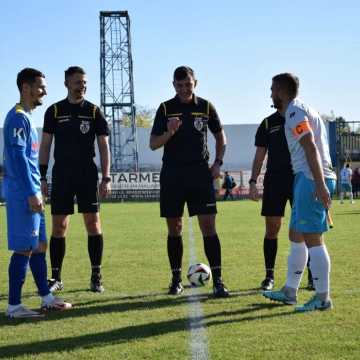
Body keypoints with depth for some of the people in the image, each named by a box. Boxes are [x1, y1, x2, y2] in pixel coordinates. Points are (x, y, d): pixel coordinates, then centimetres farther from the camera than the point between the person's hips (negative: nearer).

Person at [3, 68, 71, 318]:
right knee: (25, 248, -7)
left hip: (30, 191, 10)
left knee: (39, 245, 13)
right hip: (22, 192, -10)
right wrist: (32, 193, -21)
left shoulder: (27, 117, 17)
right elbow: (18, 157, -19)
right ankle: (14, 305, -2)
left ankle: (46, 298, 21)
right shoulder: (18, 117, -12)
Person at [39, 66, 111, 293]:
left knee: (93, 224, -3)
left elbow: (104, 146, 4)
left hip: (87, 174, 0)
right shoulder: (54, 111, 5)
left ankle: (96, 277, 5)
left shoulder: (94, 111, 4)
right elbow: (45, 145, 7)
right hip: (61, 174, 0)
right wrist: (42, 176, 0)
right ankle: (56, 278, 9)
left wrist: (106, 178, -3)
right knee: (58, 226, 1)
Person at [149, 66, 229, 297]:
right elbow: (153, 144, 2)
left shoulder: (206, 107, 5)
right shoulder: (166, 109, 3)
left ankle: (218, 280, -5)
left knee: (208, 226, -7)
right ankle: (176, 280, 15)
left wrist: (218, 163, 5)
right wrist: (169, 133, -16)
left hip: (200, 172, 0)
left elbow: (220, 136, 17)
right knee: (174, 228, 5)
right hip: (172, 173, 1)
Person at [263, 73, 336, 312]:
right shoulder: (298, 110, 21)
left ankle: (322, 298, -5)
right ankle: (290, 292, 23)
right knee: (296, 236, 15)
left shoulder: (295, 112, -10)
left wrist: (319, 184, -26)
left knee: (312, 238, -9)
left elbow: (311, 147, -20)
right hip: (308, 178, 11)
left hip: (312, 180, -11)